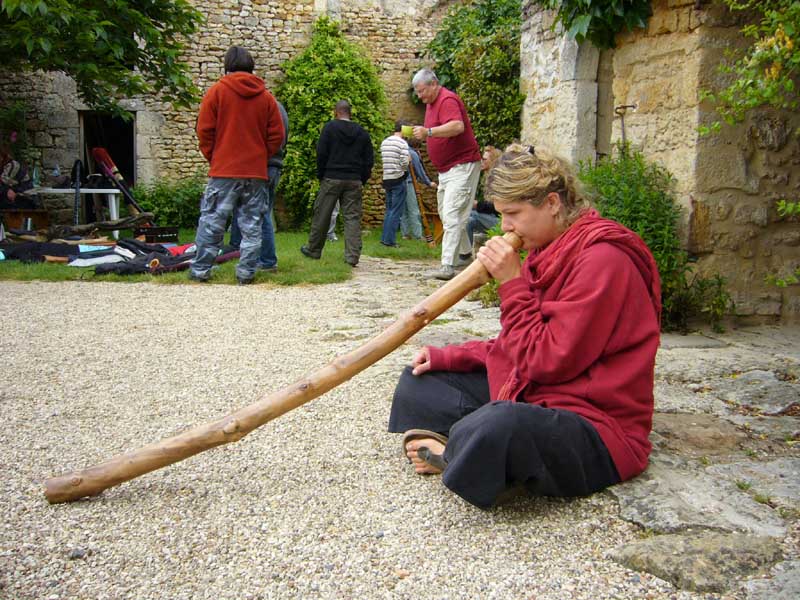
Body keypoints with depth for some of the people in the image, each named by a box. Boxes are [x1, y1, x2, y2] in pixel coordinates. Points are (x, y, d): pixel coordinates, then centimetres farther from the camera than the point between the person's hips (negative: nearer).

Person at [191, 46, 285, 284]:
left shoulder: (217, 91, 0)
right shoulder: (266, 97, 7)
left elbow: (205, 131, -1)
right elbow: (277, 135, 5)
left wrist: (212, 158, 11)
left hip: (224, 170, -2)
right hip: (257, 172, 2)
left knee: (212, 221, 5)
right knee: (251, 224, 6)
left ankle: (200, 270, 9)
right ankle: (246, 272, 7)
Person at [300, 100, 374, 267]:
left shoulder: (330, 127, -2)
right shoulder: (362, 132, 8)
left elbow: (321, 154, -4)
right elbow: (369, 159, 8)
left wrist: (320, 176, 6)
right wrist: (362, 180, 13)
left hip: (332, 178, -2)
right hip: (354, 181, 3)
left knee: (321, 215, 9)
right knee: (352, 218, 1)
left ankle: (313, 250, 21)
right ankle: (352, 256, -6)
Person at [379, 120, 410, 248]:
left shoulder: (384, 143, 10)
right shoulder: (402, 143, -11)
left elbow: (384, 160, 14)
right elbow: (404, 164, -16)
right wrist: (409, 159, 5)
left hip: (387, 179, 7)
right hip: (398, 180, -7)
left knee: (389, 210, 16)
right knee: (396, 212, -2)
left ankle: (384, 237, 16)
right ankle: (389, 240, -3)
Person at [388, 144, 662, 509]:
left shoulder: (602, 259, -19)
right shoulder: (548, 252, 9)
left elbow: (547, 361, -20)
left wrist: (512, 283, -17)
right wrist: (448, 357, 3)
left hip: (595, 428, -9)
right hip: (534, 395, 9)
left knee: (500, 425, -40)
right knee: (418, 382, 9)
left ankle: (453, 455, -8)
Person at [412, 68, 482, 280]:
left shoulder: (447, 100, -16)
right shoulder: (431, 103, 15)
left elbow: (458, 126, -34)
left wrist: (429, 132, -41)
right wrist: (421, 133, 8)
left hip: (462, 165, -11)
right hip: (446, 168, 11)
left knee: (452, 213, -16)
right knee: (445, 213, 15)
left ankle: (447, 265, -20)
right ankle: (465, 254, 29)